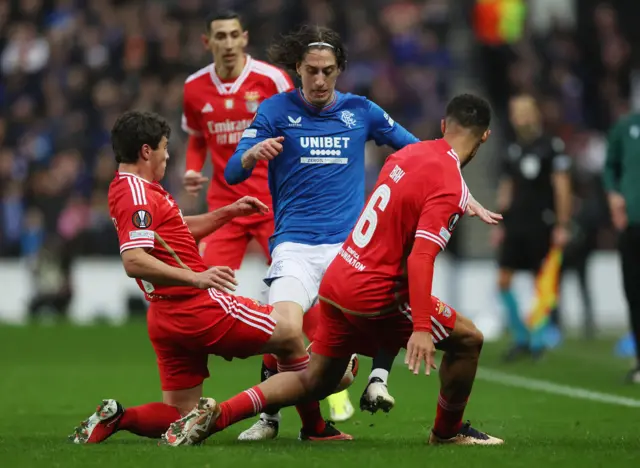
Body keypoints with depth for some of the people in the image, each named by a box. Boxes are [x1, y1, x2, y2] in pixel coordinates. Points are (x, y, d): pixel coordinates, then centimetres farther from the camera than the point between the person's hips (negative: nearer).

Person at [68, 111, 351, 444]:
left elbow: (179, 230, 30)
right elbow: (134, 261, -28)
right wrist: (196, 278, -34)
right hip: (197, 308, -10)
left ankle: (114, 417, -8)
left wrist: (229, 212, 25)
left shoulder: (130, 189, 15)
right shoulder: (137, 194, -15)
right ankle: (315, 428, 15)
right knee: (289, 335, 8)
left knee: (181, 415, 11)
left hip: (165, 317, 10)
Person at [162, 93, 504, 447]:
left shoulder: (407, 154, 6)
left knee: (313, 381, 18)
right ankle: (448, 433, 23)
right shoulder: (450, 188, -17)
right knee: (467, 340, 7)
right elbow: (420, 258, -26)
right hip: (376, 294, -8)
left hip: (337, 281, 8)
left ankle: (215, 415, 10)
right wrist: (421, 328, -30)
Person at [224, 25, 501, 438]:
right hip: (296, 246, -3)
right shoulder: (276, 110, 4)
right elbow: (232, 173, -2)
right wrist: (253, 153, -25)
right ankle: (268, 417, -3)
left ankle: (377, 381, -13)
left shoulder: (360, 111, 10)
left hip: (352, 245, 3)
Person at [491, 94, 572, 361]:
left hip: (541, 225, -6)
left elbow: (562, 188, -7)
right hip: (515, 225, 6)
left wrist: (562, 225, -12)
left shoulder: (552, 147, -6)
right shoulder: (513, 151, 13)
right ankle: (520, 338, 10)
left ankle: (538, 341, 9)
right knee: (503, 281, -1)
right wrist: (500, 224, 14)